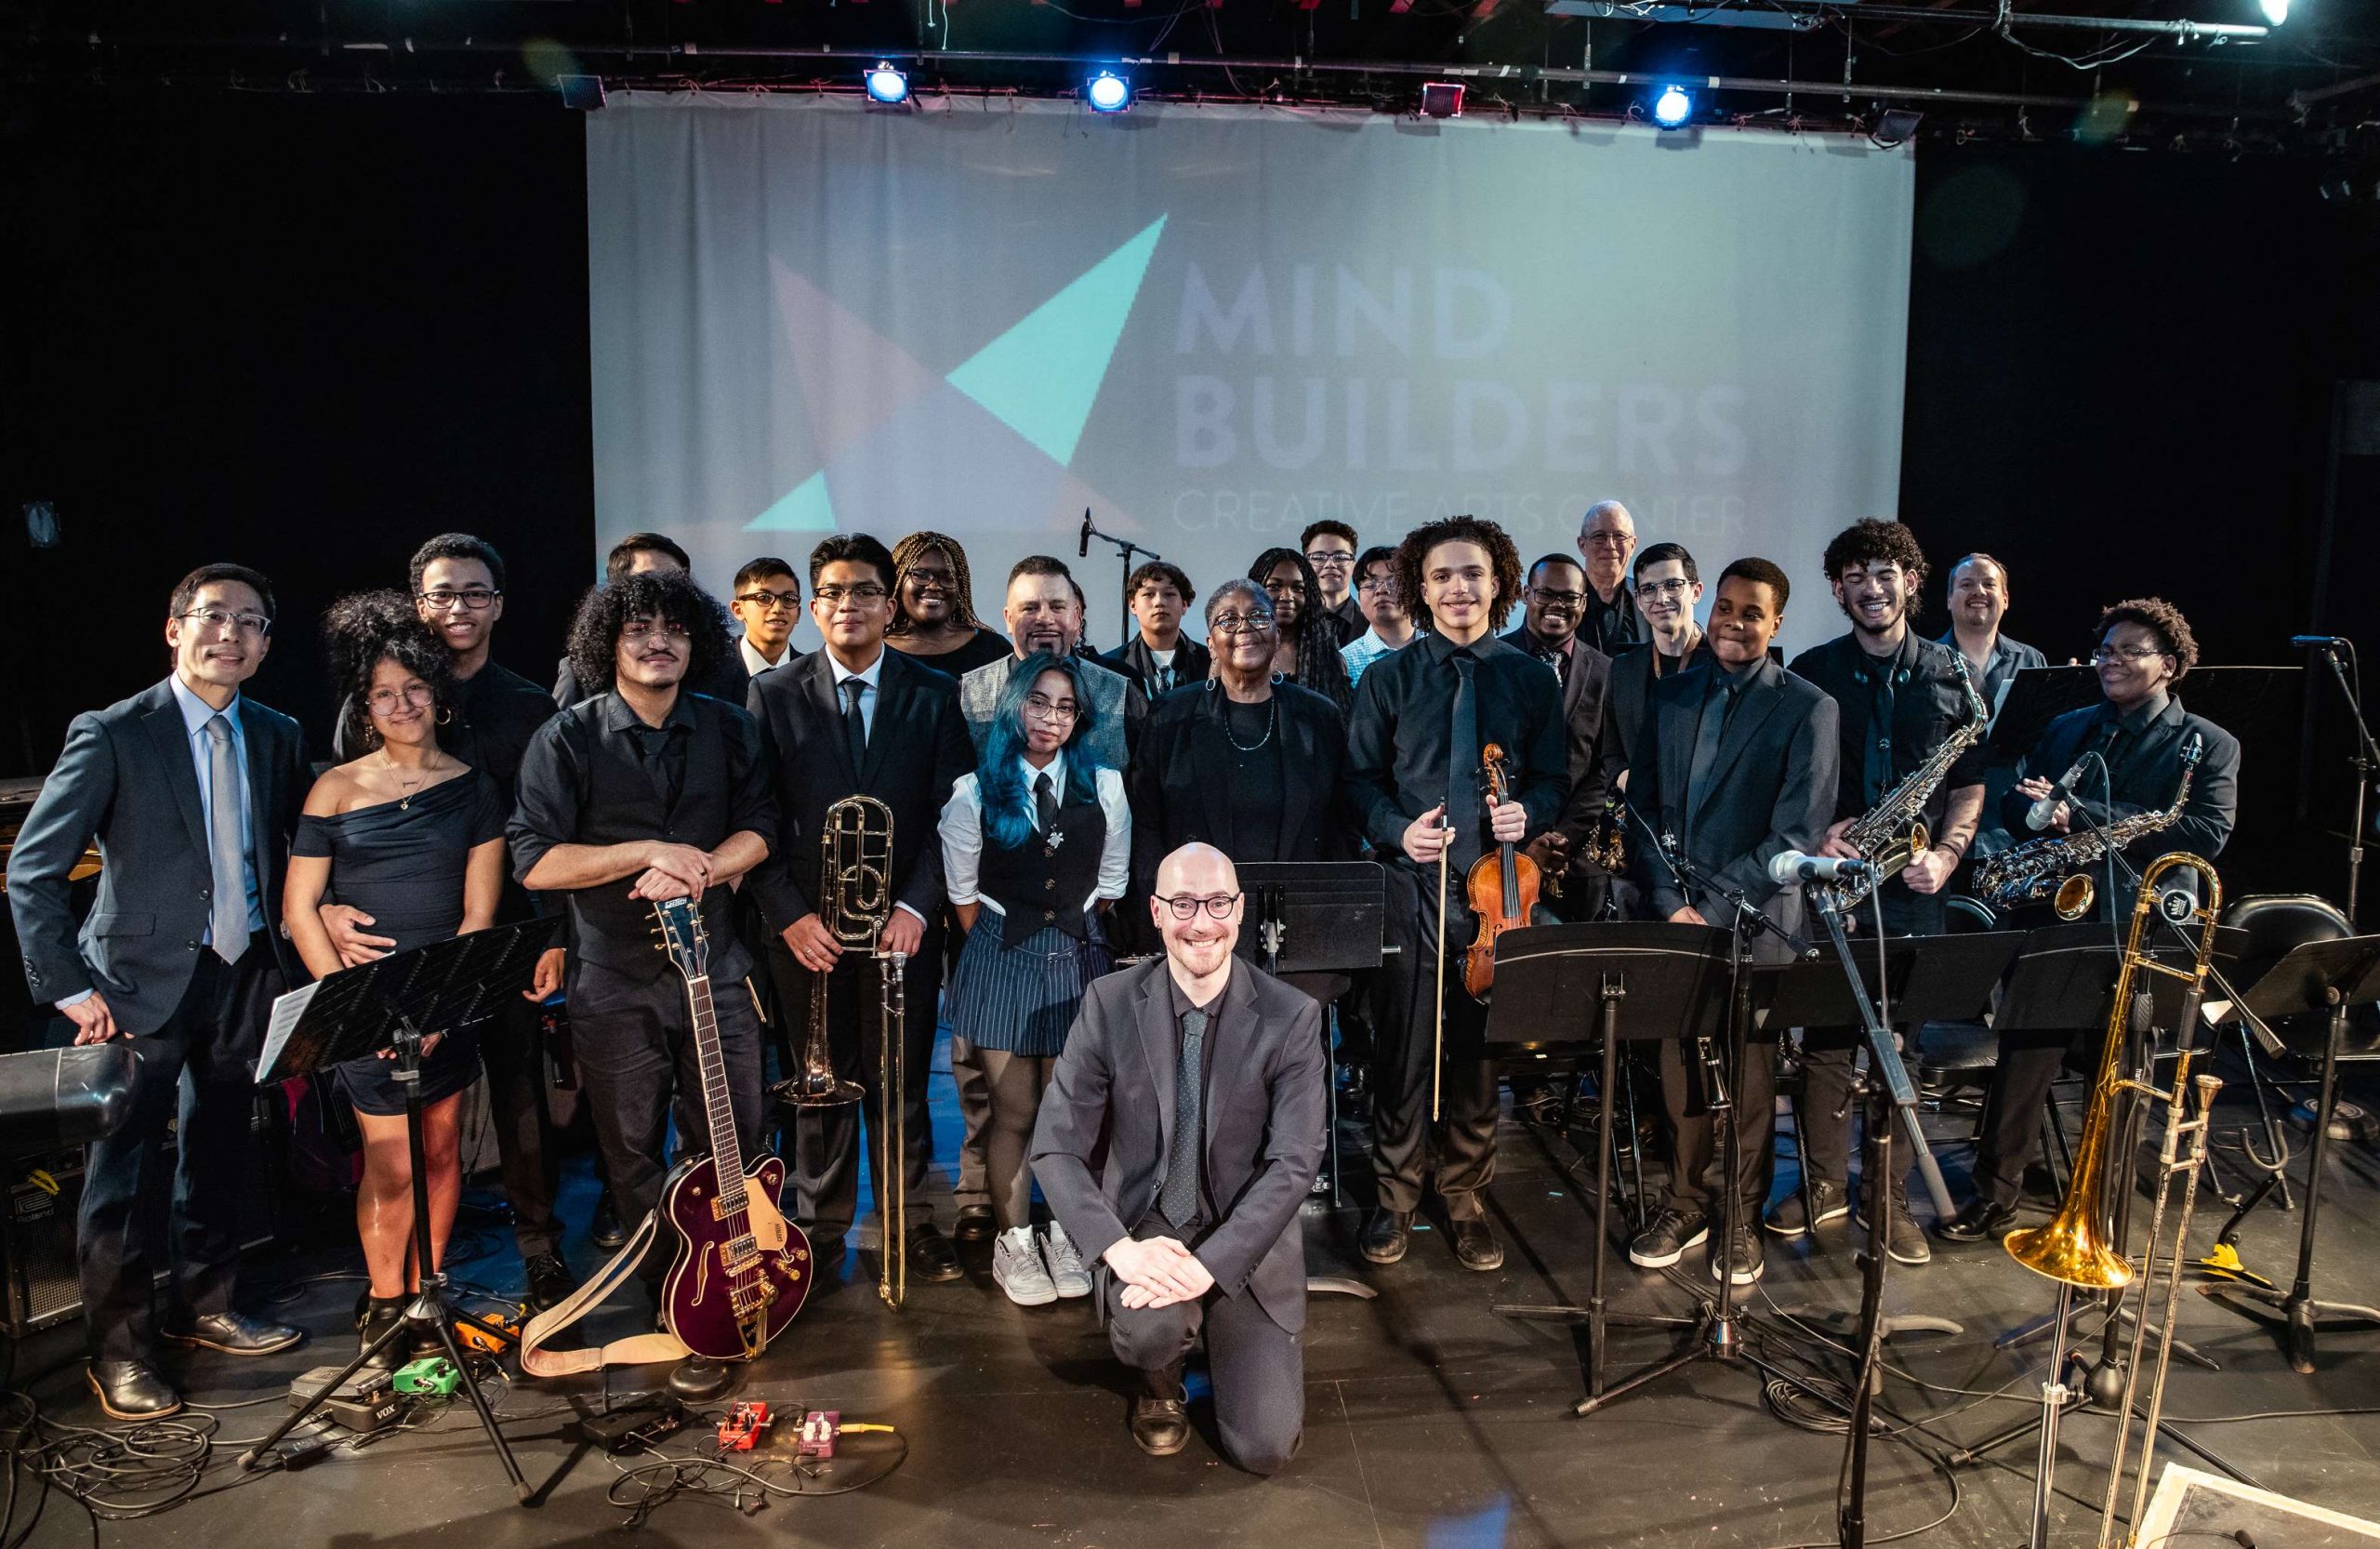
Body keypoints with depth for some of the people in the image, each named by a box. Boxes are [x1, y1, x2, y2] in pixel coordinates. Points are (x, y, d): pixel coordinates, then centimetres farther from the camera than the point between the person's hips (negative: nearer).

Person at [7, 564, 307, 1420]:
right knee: (125, 1171, 2)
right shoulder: (111, 735, -11)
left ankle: (204, 1307, 35)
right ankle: (119, 1349, 19)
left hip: (246, 974, 5)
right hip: (144, 983, -4)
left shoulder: (278, 737, 4)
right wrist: (69, 989, -14)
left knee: (217, 1153, 17)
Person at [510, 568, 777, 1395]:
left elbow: (758, 830, 2)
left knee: (734, 1147, 6)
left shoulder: (728, 728, 6)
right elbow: (535, 861, -10)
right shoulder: (566, 740, -4)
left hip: (716, 968, 2)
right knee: (635, 1163, 7)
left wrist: (694, 872, -16)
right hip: (613, 987, -2)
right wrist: (650, 852, -17)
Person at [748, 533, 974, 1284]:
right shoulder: (773, 695, 3)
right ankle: (820, 1233, 23)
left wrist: (915, 906, -11)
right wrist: (791, 914, -9)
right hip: (808, 929, 0)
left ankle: (913, 1224, 22)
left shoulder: (934, 696, 4)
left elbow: (948, 814, 0)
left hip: (902, 924, 0)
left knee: (903, 1085, 8)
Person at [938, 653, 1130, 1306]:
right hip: (1001, 958, -1)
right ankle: (1013, 1241, 21)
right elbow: (963, 893, 3)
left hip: (1079, 959, 2)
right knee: (1014, 1114, 4)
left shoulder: (1104, 787, 0)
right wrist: (998, 946, 6)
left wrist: (1076, 936, 9)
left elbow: (1110, 884, 9)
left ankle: (1063, 1236, 24)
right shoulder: (975, 793, -4)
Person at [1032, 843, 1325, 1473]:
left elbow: (1294, 1161, -15)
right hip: (1145, 1225, 0)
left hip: (1246, 1239, 0)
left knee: (1264, 1448, -7)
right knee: (1150, 1328, -33)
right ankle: (1161, 1379, 6)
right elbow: (1056, 1148, -10)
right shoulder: (1110, 1004, -8)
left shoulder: (1292, 1018, -10)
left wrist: (1210, 1263, -27)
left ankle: (1221, 1331, 26)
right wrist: (1120, 1248, -26)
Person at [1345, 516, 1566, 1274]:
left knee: (1481, 1045, 8)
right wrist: (1398, 830, -12)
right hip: (1412, 881, -1)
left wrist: (1527, 812, -12)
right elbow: (1361, 777, 6)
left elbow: (1554, 779, 10)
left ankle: (1466, 1196, 23)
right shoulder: (1389, 678, 5)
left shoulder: (1530, 678, 7)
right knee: (1405, 1046, 2)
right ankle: (1396, 1196, 17)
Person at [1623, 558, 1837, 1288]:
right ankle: (1686, 1203, 24)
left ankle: (1743, 1218, 22)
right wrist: (1669, 901, -5)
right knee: (1680, 1066, 9)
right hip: (1674, 915, 3)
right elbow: (1643, 804, 8)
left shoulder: (1807, 708, -3)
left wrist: (1712, 911, -14)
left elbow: (1797, 832, -10)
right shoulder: (1671, 695, 10)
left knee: (1749, 1073, 6)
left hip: (1754, 921, -3)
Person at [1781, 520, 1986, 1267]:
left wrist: (1946, 854, -8)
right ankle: (1823, 1185, 19)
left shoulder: (1952, 675, 6)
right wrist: (1816, 831, -13)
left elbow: (1969, 785, 8)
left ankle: (1889, 1198, 17)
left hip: (1911, 888, 1)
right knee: (1826, 1037, 5)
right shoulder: (1811, 672, 3)